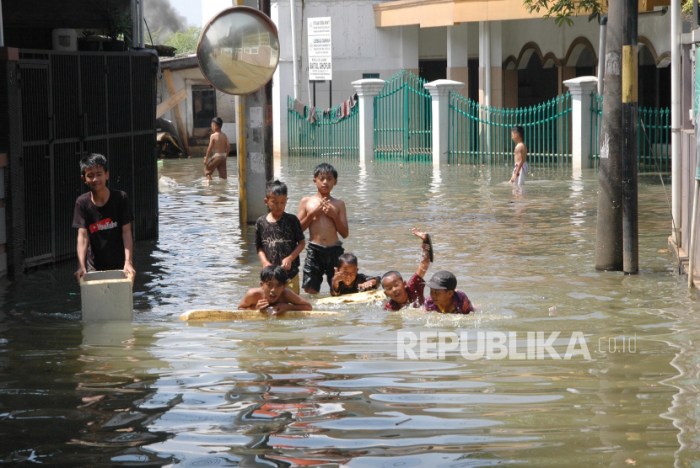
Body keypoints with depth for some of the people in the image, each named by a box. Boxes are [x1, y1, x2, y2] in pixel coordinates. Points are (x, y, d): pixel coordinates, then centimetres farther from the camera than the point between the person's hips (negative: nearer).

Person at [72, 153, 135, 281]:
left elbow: (126, 232, -14)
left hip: (119, 265, -1)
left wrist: (128, 262, -25)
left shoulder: (120, 198, -10)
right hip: (94, 266, 1)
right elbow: (82, 235, -14)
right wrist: (81, 266, -27)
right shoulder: (82, 203, -8)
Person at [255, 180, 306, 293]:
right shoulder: (261, 222, 4)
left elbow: (302, 243, 3)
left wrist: (290, 258, -11)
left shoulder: (292, 220, -1)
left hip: (290, 272, -1)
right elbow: (259, 247, 10)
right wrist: (265, 262, -7)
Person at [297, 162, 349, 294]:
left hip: (335, 250, 1)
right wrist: (312, 214, -8)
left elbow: (345, 233, 5)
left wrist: (334, 215, -7)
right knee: (310, 291, -3)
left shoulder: (339, 204, 8)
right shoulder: (306, 202, 5)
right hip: (314, 250, -1)